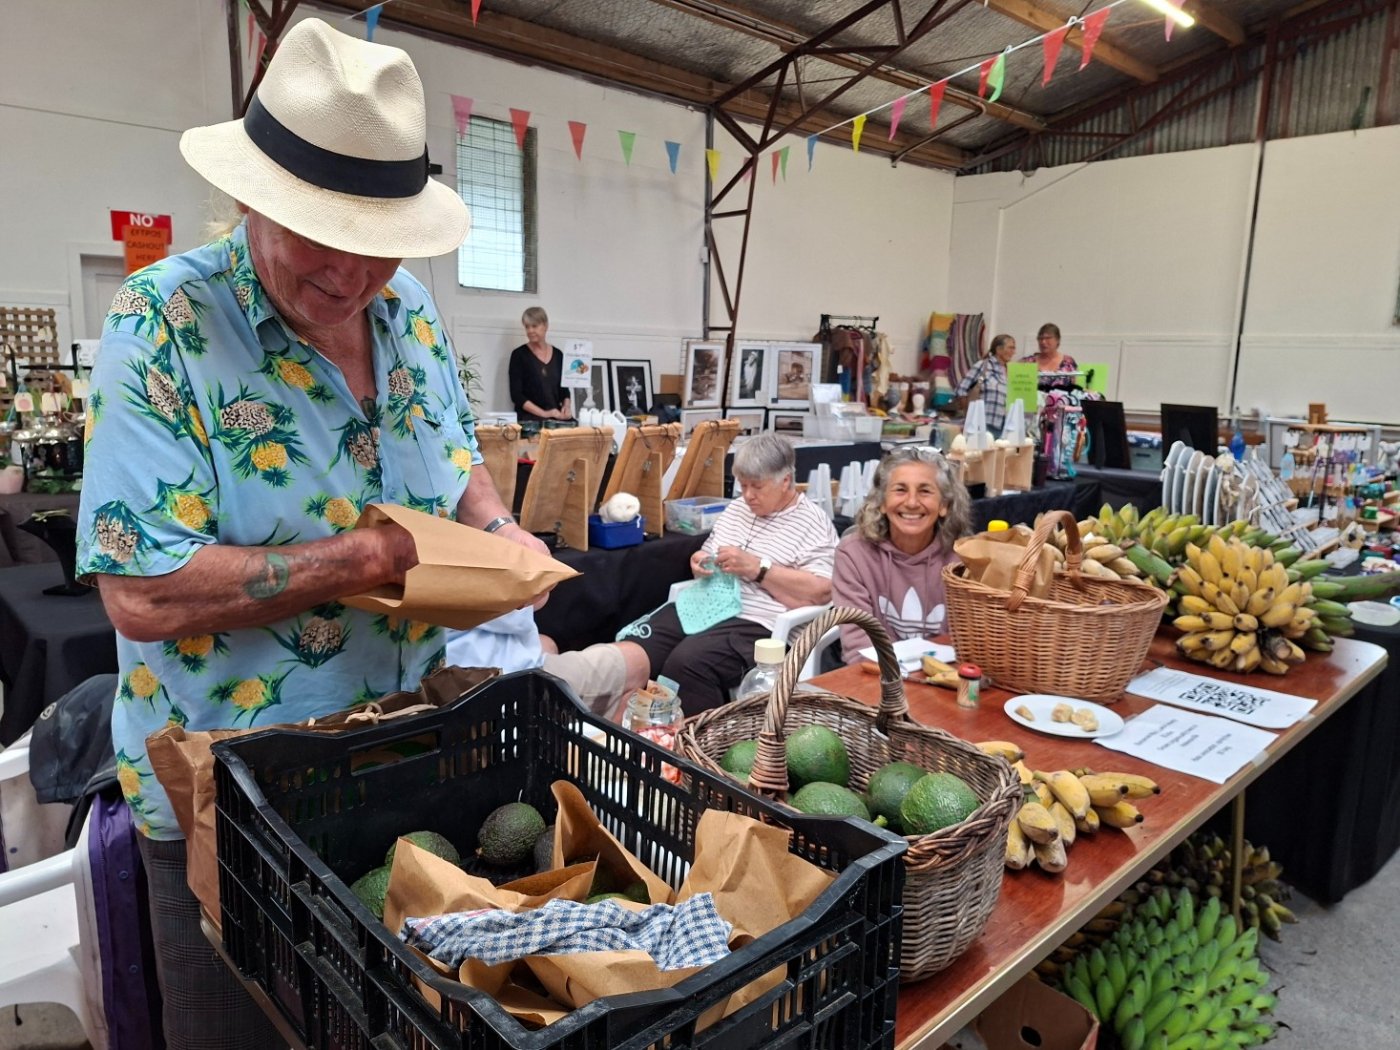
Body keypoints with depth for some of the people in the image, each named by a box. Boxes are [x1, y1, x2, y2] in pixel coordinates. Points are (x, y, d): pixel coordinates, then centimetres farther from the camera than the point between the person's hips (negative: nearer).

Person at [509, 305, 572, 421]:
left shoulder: (558, 355, 12)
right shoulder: (519, 354, 1)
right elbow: (516, 395, -6)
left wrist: (566, 406, -3)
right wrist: (543, 413, -15)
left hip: (557, 418, 3)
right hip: (529, 418, -3)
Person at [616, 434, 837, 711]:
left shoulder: (813, 523, -2)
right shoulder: (736, 509, 20)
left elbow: (821, 592, -13)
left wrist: (757, 568, -16)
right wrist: (699, 563, 5)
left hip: (755, 624, -7)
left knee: (685, 663, -33)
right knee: (629, 649, -18)